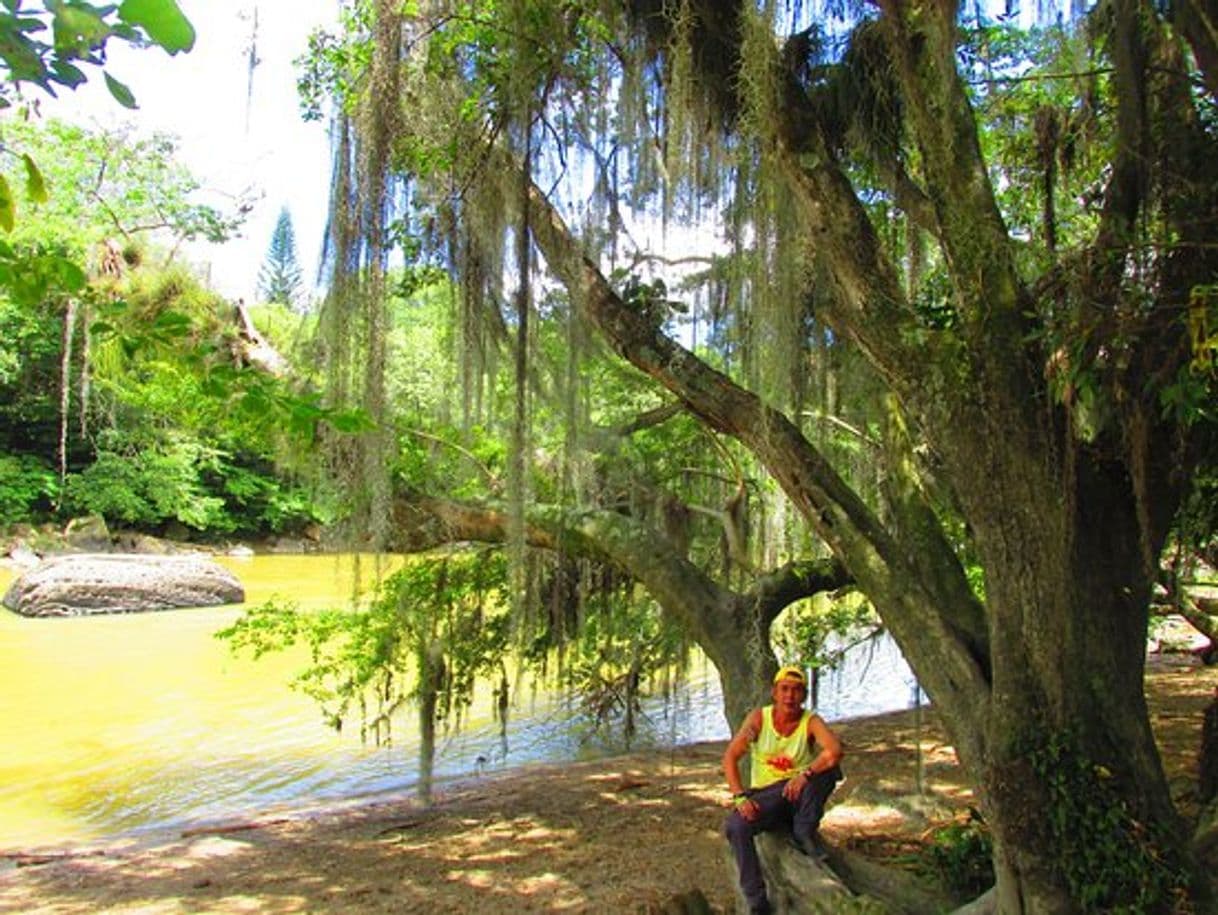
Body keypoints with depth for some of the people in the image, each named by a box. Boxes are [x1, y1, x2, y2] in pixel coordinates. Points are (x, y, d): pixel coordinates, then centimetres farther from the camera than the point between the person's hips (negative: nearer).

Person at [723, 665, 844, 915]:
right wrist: (740, 797, -22)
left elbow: (835, 751, -29)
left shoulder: (811, 721, -9)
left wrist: (805, 775, -38)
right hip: (765, 796, 1)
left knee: (827, 767, -28)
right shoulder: (759, 718, -6)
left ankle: (804, 832, -14)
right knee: (735, 826, -29)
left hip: (800, 796, 0)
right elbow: (730, 757, -10)